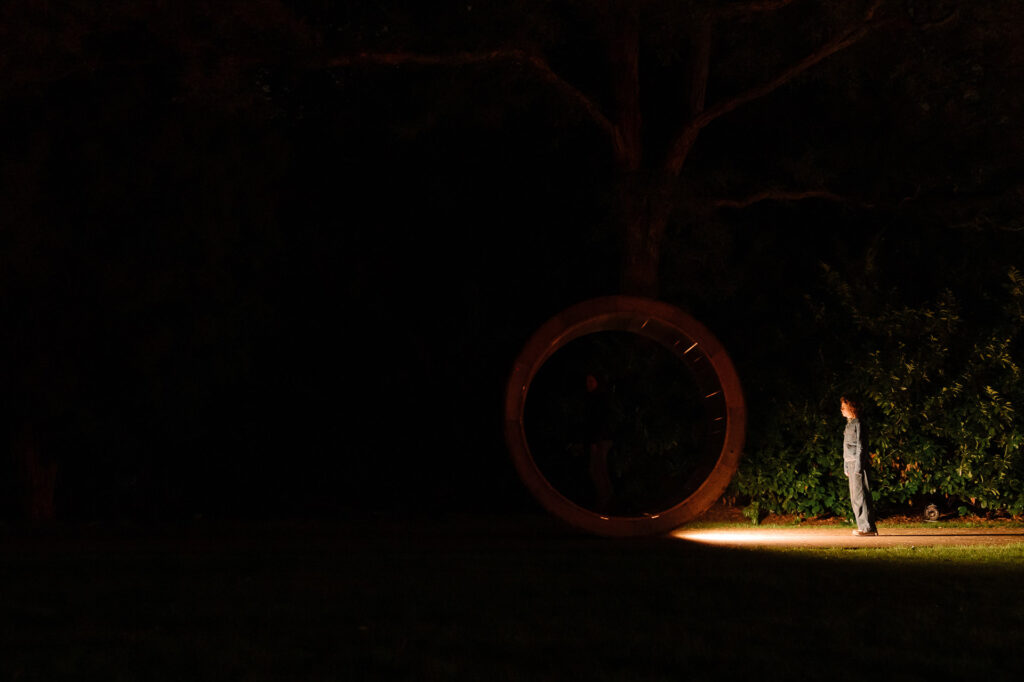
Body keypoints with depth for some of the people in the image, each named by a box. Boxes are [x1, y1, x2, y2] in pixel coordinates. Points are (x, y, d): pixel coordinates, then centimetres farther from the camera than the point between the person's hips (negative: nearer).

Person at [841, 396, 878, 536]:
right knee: (855, 496, 10)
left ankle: (868, 527, -9)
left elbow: (860, 446, -15)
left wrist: (858, 466, -19)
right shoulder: (849, 424, 17)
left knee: (860, 495, -10)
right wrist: (846, 466, 21)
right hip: (850, 462, 10)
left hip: (857, 462, -10)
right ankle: (864, 526, 13)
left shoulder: (857, 423, -10)